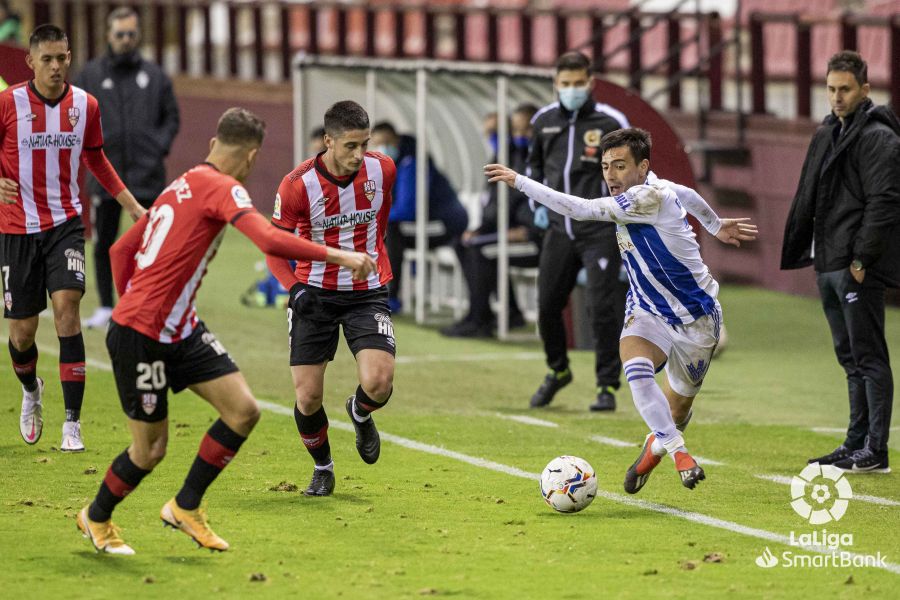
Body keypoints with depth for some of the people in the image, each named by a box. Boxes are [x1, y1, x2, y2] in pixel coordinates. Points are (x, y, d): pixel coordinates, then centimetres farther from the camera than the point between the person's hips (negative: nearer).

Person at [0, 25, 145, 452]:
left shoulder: (85, 105, 0)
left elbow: (96, 160, 16)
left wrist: (133, 207, 15)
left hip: (65, 222, 1)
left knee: (66, 307, -18)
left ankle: (72, 424, -16)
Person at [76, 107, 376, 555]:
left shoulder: (181, 186, 13)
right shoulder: (222, 188, -14)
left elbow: (120, 250, 19)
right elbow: (270, 241, -30)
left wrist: (134, 304, 23)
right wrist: (337, 256, -26)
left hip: (180, 330, 9)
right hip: (139, 337, -9)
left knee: (243, 412, -1)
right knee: (150, 450, 3)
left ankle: (185, 508, 13)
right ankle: (96, 518, 29)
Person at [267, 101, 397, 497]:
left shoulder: (382, 170, -8)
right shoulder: (297, 186, -17)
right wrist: (294, 287, -22)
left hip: (367, 292, 1)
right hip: (315, 295, -1)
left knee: (378, 383, -20)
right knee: (307, 398, -3)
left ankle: (360, 413, 19)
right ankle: (322, 468, 26)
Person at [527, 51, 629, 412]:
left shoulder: (611, 123, -7)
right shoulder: (544, 121, 6)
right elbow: (534, 162, 24)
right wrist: (538, 203, 10)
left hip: (600, 231, -5)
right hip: (559, 230, 5)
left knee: (602, 308, -9)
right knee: (547, 305, 7)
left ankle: (608, 386, 1)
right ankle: (558, 371, 31)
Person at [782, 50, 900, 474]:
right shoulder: (827, 135, 17)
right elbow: (808, 199, 23)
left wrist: (862, 258, -20)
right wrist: (798, 251, 17)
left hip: (858, 268, -9)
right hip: (828, 264, 9)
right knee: (850, 357, 13)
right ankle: (856, 444, 19)